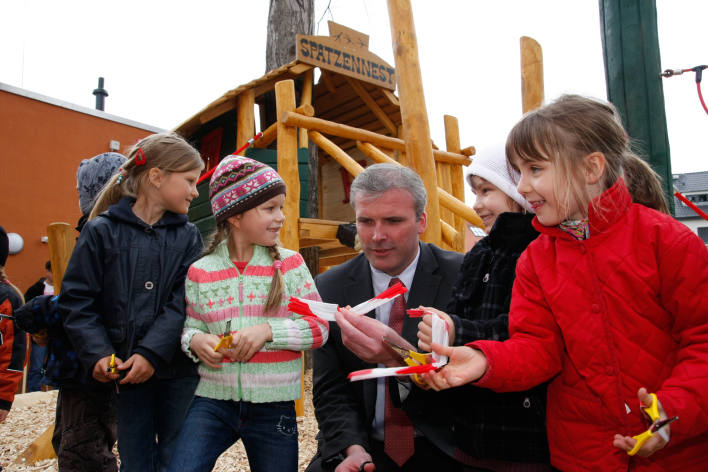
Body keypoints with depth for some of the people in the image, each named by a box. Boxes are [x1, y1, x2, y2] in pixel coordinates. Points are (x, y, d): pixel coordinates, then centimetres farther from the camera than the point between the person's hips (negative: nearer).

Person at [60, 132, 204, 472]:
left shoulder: (188, 236, 4)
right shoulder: (101, 231, 0)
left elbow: (184, 301, -6)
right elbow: (77, 300, -1)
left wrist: (152, 352, -17)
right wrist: (97, 354, -13)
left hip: (179, 370, 1)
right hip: (126, 371, -1)